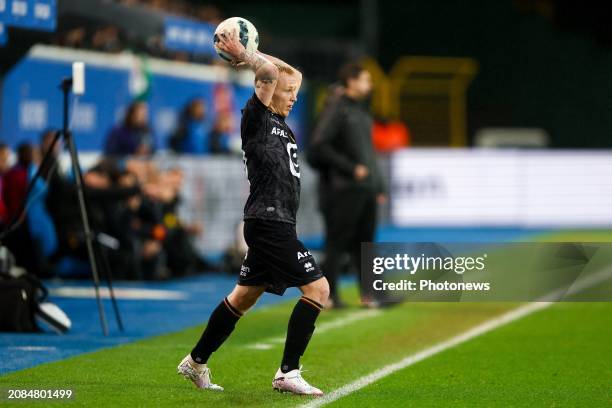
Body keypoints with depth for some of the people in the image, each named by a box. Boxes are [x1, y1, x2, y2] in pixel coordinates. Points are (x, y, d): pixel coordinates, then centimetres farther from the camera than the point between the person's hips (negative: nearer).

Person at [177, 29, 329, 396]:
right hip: (269, 221, -10)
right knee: (317, 287, -12)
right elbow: (270, 70, -22)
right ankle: (288, 373, -11)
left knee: (246, 295, 17)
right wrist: (242, 53, -8)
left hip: (274, 224, 10)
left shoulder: (279, 122, 16)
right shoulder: (255, 118, -9)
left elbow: (281, 70, 28)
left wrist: (243, 56, 17)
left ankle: (197, 363, 26)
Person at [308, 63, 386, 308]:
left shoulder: (360, 110, 17)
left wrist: (378, 186, 19)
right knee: (338, 242, -4)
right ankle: (330, 295, 2)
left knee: (364, 242, 9)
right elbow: (319, 146, -16)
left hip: (365, 188, 8)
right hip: (344, 189, -8)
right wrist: (351, 168, -16)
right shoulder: (336, 109, -9)